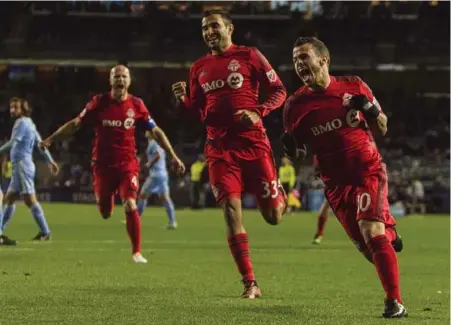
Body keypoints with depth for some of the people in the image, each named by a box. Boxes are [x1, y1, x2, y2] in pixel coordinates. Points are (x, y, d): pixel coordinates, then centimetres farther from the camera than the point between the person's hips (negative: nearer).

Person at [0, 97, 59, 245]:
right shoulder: (29, 124, 20)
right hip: (19, 166, 10)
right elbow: (40, 143, 22)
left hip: (22, 165, -10)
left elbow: (12, 142, -20)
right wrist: (50, 161, 23)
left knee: (30, 199, -13)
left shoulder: (22, 123, -9)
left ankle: (45, 232, -15)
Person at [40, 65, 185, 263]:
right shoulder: (99, 103, -3)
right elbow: (75, 124, 4)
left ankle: (136, 252, -6)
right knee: (105, 213, 7)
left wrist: (173, 157, 4)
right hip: (103, 164, 1)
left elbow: (155, 131, 5)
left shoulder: (136, 105, -2)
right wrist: (51, 139, -3)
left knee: (130, 206, -18)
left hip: (127, 163, -1)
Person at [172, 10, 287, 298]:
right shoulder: (199, 68, 14)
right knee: (231, 210, -9)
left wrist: (259, 112, -15)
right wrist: (183, 99, -3)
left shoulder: (249, 55, 1)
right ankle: (250, 284, -5)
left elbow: (279, 91, 2)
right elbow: (196, 112, 18)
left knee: (273, 217, -2)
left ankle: (278, 196, 38)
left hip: (253, 142, -3)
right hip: (220, 147, 3)